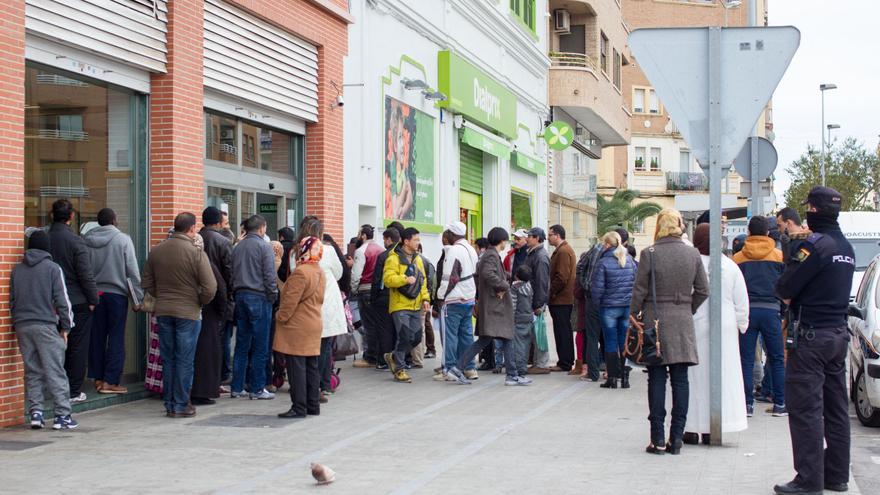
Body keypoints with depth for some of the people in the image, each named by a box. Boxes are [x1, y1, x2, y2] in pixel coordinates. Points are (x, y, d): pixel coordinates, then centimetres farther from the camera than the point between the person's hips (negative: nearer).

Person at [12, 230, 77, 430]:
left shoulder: (17, 270, 11)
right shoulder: (53, 268, -2)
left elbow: (12, 300, 14)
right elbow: (62, 300, -5)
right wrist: (65, 327, 2)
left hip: (22, 326, 4)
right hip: (46, 326, -4)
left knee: (32, 372, 10)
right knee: (55, 371, -4)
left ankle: (35, 413, 6)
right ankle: (62, 415, -7)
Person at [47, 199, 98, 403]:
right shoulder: (75, 241, -14)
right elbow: (86, 274, -16)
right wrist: (93, 299, -6)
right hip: (77, 302, -5)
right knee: (77, 348, 4)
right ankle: (74, 392, 5)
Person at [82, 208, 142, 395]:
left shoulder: (87, 240, 3)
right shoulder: (123, 240, -6)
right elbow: (132, 271, -6)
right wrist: (138, 298, -1)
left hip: (94, 294, 4)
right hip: (116, 293, -4)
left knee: (96, 337, 10)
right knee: (116, 338, 0)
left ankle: (98, 378, 14)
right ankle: (110, 381, -3)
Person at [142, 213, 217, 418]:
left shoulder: (156, 251, 3)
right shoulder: (196, 253, -13)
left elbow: (148, 284, 8)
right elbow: (210, 287, -15)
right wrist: (200, 302, 2)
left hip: (163, 311, 5)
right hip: (188, 312, -5)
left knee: (167, 359, 12)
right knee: (184, 360, 3)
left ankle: (169, 404, 18)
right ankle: (181, 405, 6)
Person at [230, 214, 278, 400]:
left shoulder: (237, 247, 11)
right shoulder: (264, 246, -7)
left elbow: (232, 273, 12)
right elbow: (270, 275, -12)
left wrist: (236, 293, 15)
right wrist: (273, 296, -3)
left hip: (240, 296, 6)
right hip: (259, 297, -6)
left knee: (242, 344, 11)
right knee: (260, 346, -1)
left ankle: (237, 387, 12)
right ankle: (257, 388, 0)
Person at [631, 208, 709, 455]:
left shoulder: (649, 254, -8)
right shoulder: (693, 254, 2)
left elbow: (639, 291, -6)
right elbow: (703, 291, 6)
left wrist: (633, 318, 5)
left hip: (655, 321, -2)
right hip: (683, 324, 3)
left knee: (657, 380, 2)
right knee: (680, 380, 6)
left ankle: (658, 439, 2)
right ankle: (676, 439, 7)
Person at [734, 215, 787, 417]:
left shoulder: (738, 258, 7)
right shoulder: (779, 256, 5)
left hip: (746, 310, 1)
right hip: (771, 310, 0)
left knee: (746, 359, 4)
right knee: (777, 360, 6)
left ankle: (747, 403, 2)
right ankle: (780, 404, 7)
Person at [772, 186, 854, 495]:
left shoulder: (815, 244, -15)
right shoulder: (846, 247, 13)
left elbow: (785, 290, -17)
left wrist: (786, 294, 4)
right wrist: (797, 298, 6)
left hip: (812, 335, -9)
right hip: (840, 333, 9)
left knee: (806, 409, -6)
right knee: (836, 408, 13)